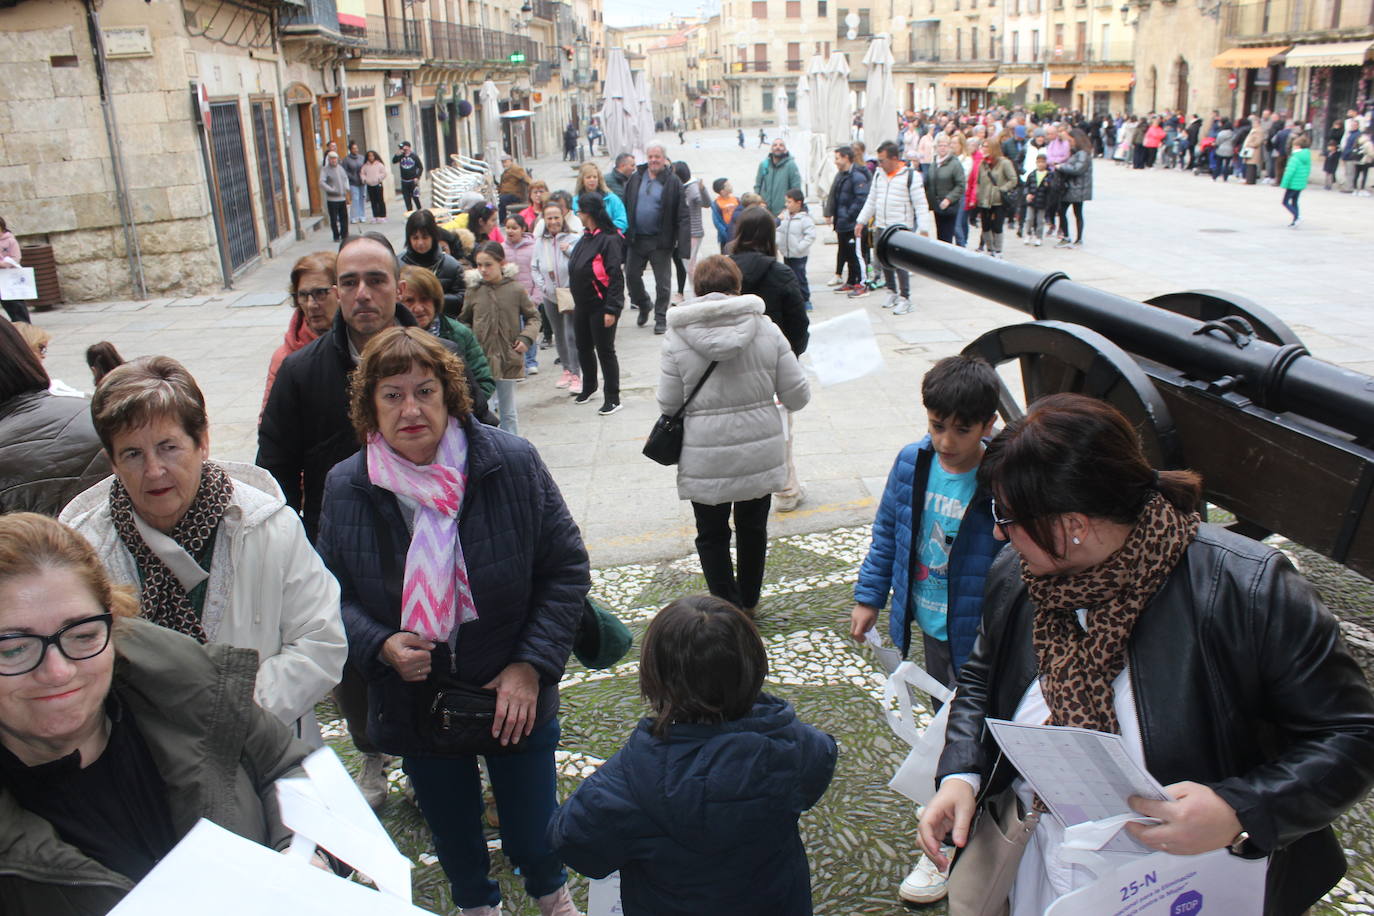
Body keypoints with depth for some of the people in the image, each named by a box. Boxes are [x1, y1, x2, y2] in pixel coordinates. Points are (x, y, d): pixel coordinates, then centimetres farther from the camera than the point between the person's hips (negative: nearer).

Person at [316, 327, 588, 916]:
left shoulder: (512, 463, -14)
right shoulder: (346, 488, -9)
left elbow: (566, 569, -8)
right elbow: (333, 595, 2)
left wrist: (532, 666, -15)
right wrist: (381, 645, -17)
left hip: (514, 700, -1)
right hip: (415, 707, 2)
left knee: (532, 836, 13)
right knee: (453, 836, 21)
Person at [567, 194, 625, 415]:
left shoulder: (609, 240, -18)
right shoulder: (585, 238, 9)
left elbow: (615, 277, -20)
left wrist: (611, 309, -23)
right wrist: (576, 300, 19)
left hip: (601, 307, -9)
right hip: (582, 305, 9)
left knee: (605, 350, -1)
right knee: (583, 347, 18)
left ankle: (612, 398, 10)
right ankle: (588, 388, 38)